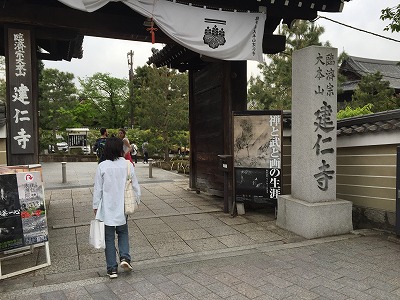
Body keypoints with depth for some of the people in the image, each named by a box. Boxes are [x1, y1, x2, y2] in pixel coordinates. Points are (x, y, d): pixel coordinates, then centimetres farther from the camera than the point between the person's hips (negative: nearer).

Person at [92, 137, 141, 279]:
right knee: (123, 233, 23)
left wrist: (95, 206, 6)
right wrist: (136, 201, 15)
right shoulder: (127, 165, -7)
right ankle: (125, 257, 5)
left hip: (107, 209, -1)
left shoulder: (102, 167, -11)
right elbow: (135, 186, -1)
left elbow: (97, 189, -6)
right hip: (122, 208, 1)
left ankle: (112, 269, 15)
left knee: (109, 238, 11)